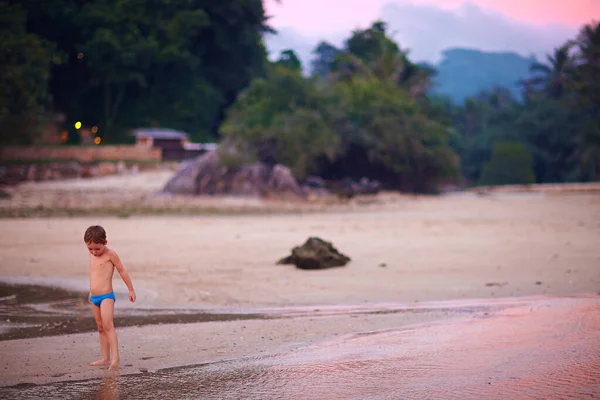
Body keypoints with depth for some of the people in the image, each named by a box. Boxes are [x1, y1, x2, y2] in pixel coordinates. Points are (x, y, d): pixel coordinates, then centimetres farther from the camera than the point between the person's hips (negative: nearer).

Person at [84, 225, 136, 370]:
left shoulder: (110, 254, -9)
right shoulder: (91, 255, 11)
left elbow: (122, 271, -3)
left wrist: (131, 290, 1)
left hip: (106, 296, -8)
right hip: (95, 298, 8)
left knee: (107, 325, -20)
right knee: (101, 328, 11)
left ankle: (115, 358, -25)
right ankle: (105, 358, 17)